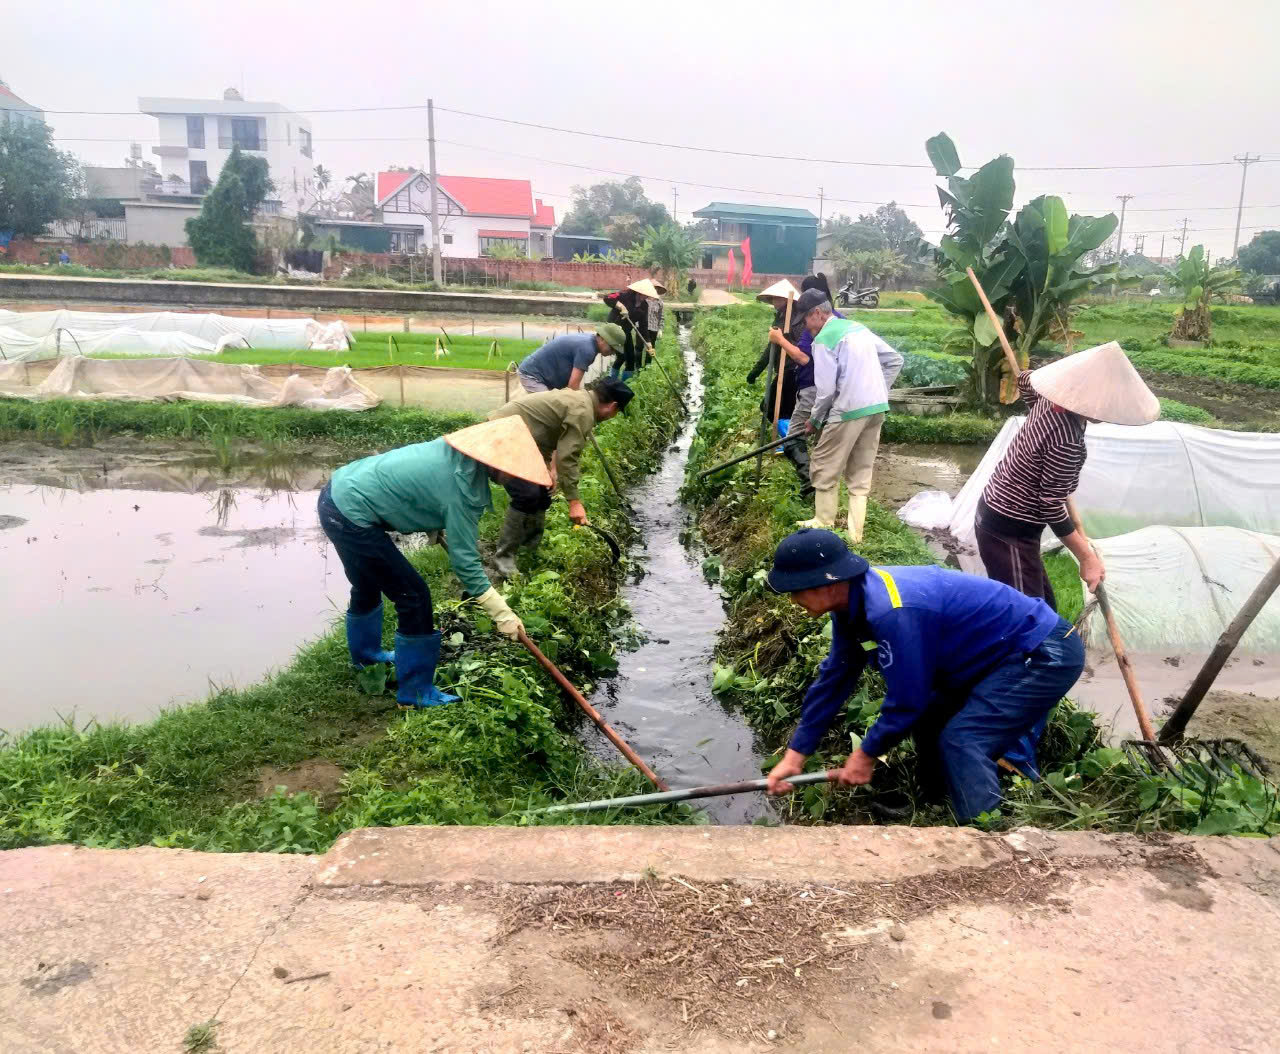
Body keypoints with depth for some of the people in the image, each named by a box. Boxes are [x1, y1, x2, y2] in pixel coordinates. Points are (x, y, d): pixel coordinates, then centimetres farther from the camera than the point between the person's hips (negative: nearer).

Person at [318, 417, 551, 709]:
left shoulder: (457, 451, 2)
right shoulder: (460, 487, -22)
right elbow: (464, 561, -20)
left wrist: (439, 527, 22)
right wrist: (502, 613, -16)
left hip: (338, 493, 10)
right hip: (350, 515, -10)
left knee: (367, 585, 30)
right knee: (413, 597, -2)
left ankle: (365, 654, 55)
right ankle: (415, 693, 9)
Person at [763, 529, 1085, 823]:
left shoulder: (892, 612, -32)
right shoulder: (854, 602, -2)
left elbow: (907, 700, -22)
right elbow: (834, 679, 7)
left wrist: (867, 754, -5)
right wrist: (795, 755, 9)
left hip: (1047, 654, -10)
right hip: (1006, 654, 10)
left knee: (961, 742, -20)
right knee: (929, 722, 14)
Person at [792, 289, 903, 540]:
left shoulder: (823, 339, -8)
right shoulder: (858, 327, 16)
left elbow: (826, 389, -11)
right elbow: (895, 361, 18)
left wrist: (815, 419, 4)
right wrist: (877, 391, 19)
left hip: (849, 410, -8)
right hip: (877, 408, 8)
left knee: (825, 469, 7)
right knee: (860, 474, 13)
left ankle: (823, 526, 15)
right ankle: (854, 533, 15)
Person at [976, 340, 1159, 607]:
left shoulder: (1053, 399, -3)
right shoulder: (1067, 443, -29)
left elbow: (1026, 378, 20)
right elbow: (1051, 509, -22)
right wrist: (1088, 557, -11)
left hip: (996, 513, 10)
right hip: (1008, 531, -10)